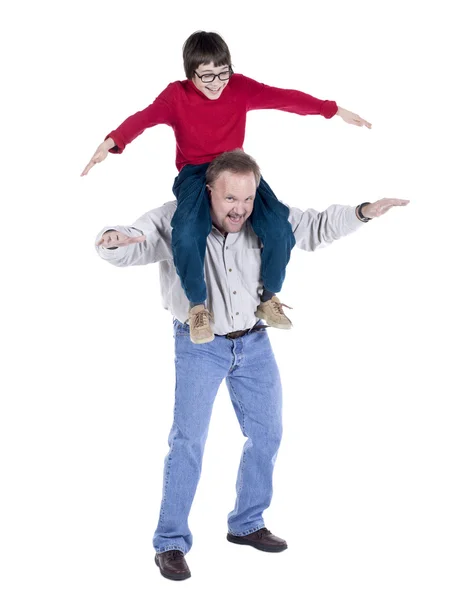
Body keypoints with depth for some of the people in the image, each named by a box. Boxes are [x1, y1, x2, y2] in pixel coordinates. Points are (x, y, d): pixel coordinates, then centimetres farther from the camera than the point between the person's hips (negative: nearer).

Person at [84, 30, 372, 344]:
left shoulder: (241, 87, -3)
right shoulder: (176, 95, -10)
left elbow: (285, 97, -3)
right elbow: (144, 117, -25)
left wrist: (335, 110, -1)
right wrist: (111, 142, -45)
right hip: (195, 172, -2)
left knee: (279, 226, -24)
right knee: (187, 233, -35)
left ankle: (269, 299, 1)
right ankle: (198, 306, -12)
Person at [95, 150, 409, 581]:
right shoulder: (174, 221, -19)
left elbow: (315, 227, 3)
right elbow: (126, 249, -24)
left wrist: (363, 212, -12)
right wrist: (112, 239, -49)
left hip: (253, 342, 5)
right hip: (199, 346, -5)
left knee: (267, 434, 11)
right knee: (188, 440, -9)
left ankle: (246, 525, 29)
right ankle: (170, 543, 2)